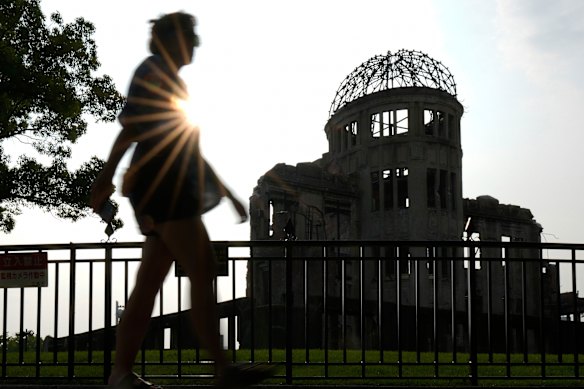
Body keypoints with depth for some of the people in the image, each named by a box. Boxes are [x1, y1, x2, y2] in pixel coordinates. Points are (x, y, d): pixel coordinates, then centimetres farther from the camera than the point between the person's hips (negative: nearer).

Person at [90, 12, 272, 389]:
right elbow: (131, 121, -11)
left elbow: (193, 152, 28)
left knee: (149, 282, 2)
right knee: (203, 269, -17)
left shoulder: (174, 82, 28)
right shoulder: (152, 70, 2)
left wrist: (229, 194, 25)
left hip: (175, 188, 9)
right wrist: (108, 173, -21)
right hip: (160, 185, -9)